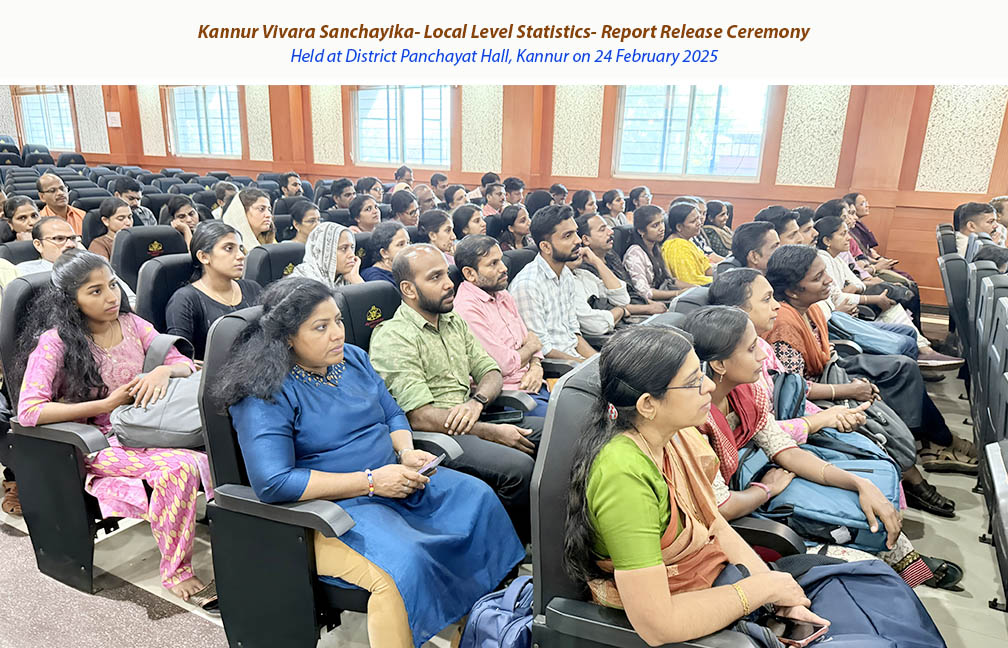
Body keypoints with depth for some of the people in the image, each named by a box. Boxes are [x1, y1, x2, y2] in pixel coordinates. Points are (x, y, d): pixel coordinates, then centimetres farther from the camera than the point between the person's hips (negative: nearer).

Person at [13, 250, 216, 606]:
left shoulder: (131, 324, 9)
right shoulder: (55, 341, -5)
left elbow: (186, 365, 10)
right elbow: (28, 411, -12)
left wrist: (164, 370, -14)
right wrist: (106, 405, -15)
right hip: (101, 443, -4)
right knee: (180, 468, -32)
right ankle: (175, 572, -14)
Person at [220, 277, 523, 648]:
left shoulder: (352, 357, 8)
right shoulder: (265, 394, -15)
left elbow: (393, 414, 17)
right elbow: (273, 484, -23)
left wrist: (407, 452, -7)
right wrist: (370, 481, -23)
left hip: (393, 480, 8)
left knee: (478, 498, -6)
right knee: (403, 562, -33)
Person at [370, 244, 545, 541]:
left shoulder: (454, 322, 15)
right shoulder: (393, 338, -12)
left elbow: (491, 372, 14)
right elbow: (420, 417, -19)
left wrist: (477, 400, -11)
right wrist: (493, 433, -16)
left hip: (470, 421, 8)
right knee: (517, 467, -28)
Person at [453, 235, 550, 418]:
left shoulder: (504, 296, 16)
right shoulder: (467, 308, -15)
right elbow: (504, 365, -16)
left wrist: (536, 367, -3)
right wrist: (531, 346, 4)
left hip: (534, 386, 9)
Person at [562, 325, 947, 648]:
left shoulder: (676, 436, -6)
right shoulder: (624, 474, -33)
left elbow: (716, 526, 4)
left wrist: (781, 595, -8)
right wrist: (763, 587, -19)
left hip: (721, 576, 8)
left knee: (880, 584, 8)